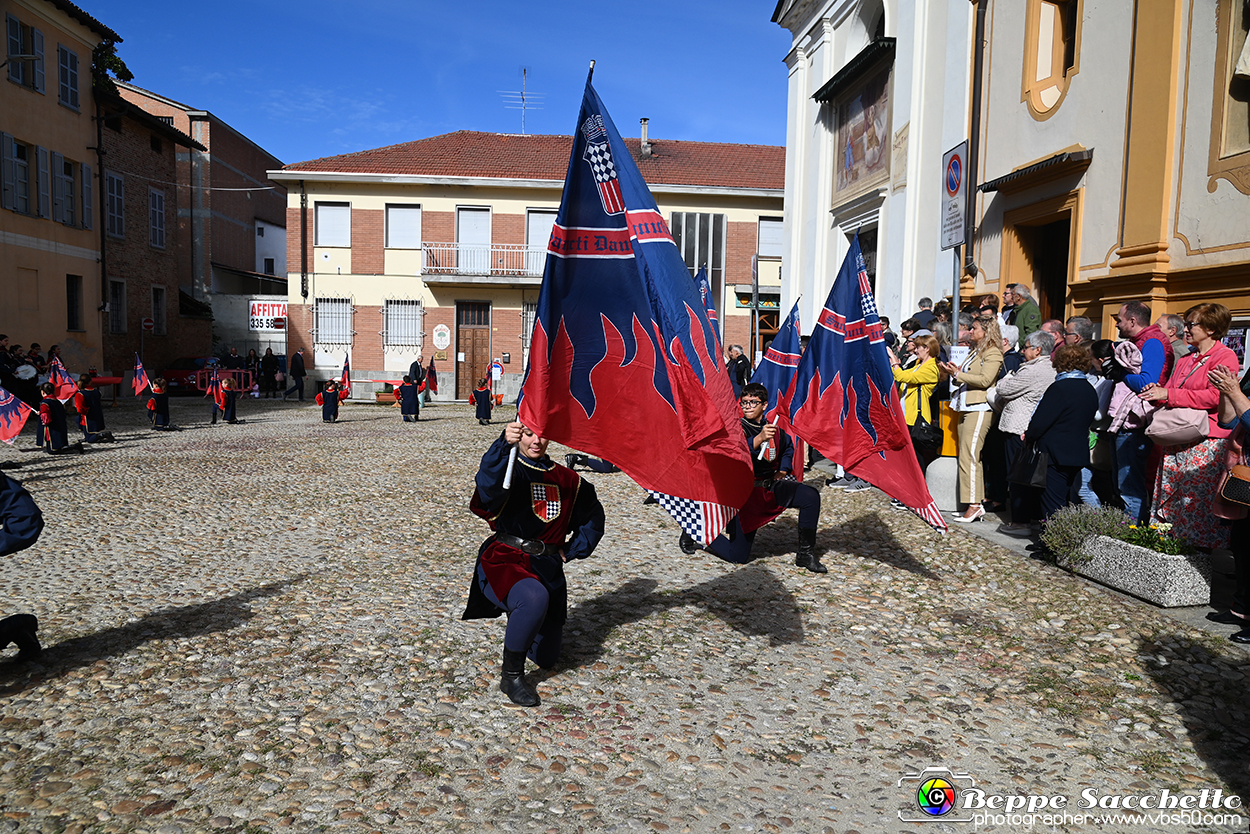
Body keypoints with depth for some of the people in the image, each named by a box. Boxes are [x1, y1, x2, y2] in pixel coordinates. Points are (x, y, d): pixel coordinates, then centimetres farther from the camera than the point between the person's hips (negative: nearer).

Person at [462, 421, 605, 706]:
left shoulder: (565, 479, 9)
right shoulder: (511, 469, -6)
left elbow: (593, 517, 21)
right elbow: (489, 488, -32)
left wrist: (570, 551, 9)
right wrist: (504, 444, -47)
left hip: (548, 568, 5)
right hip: (504, 563, -5)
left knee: (547, 657, 10)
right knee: (534, 597, -39)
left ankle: (522, 627, 44)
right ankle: (511, 675, -17)